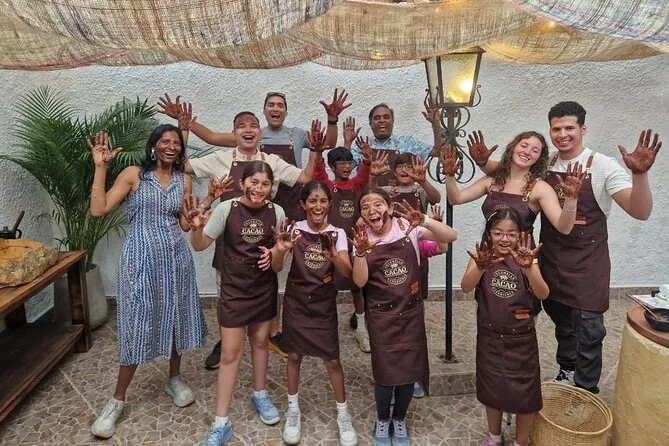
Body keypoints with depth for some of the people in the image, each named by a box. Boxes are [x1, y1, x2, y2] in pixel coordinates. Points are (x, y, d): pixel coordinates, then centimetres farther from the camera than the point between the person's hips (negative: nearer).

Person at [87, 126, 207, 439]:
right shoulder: (133, 174, -3)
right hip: (141, 259, -4)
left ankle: (175, 379, 34)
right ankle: (117, 399, 18)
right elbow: (98, 209, -11)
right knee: (137, 325, 0)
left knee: (176, 317, 12)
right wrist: (100, 167, -12)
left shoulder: (184, 181, 9)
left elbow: (185, 225, 8)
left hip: (176, 258, 4)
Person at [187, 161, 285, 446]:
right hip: (234, 289, -2)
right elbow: (200, 246, -8)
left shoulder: (276, 212, -8)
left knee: (260, 341, 19)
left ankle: (260, 395, 43)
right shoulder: (226, 209, -15)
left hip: (265, 288, 3)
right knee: (230, 353, 2)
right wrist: (196, 228, -28)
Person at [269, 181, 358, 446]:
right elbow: (276, 268, -11)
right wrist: (280, 250, -32)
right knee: (295, 355, 12)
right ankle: (293, 410, 32)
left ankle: (343, 414, 23)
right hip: (296, 302, 0)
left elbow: (347, 272, -18)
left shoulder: (337, 234, -7)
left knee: (333, 360, 4)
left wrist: (334, 257, -39)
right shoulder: (295, 230, -8)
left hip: (324, 304, 0)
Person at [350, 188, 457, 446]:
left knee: (410, 370, 10)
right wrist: (361, 253, -30)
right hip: (381, 316, -1)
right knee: (386, 372, 2)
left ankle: (399, 419, 37)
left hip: (412, 312, 1)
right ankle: (382, 420, 32)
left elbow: (450, 236, -17)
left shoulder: (408, 227, -8)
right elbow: (360, 281, -14)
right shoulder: (362, 239, -6)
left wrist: (423, 220, -33)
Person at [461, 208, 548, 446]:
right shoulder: (482, 257, -9)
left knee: (525, 393, 10)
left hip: (521, 339, 0)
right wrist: (480, 268, -47)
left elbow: (543, 294, -24)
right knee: (492, 389, 17)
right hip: (489, 337, 1)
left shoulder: (525, 258, -9)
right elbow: (465, 288, -26)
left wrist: (528, 268, -43)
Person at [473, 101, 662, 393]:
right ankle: (566, 372, 44)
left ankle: (586, 394, 24)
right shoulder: (545, 165, 0)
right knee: (561, 320, 21)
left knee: (587, 331, 4)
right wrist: (484, 162, -8)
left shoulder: (602, 166, -13)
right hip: (551, 260, 4)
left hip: (587, 265, -4)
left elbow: (640, 212, -19)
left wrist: (640, 174, -36)